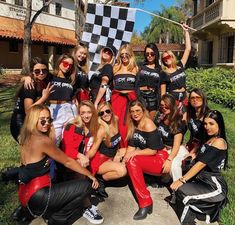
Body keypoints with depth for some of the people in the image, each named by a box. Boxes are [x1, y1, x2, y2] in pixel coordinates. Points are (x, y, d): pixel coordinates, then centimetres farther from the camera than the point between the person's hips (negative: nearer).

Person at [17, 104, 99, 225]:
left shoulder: (26, 138, 10)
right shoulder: (43, 140, -17)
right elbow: (67, 162, -10)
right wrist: (90, 175, 0)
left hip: (27, 193, 10)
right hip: (38, 195, -10)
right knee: (87, 185, -5)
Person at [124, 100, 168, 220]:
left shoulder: (148, 124, -17)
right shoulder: (133, 124, 6)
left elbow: (153, 151, -18)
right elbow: (131, 145, 2)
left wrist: (134, 153, -21)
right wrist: (126, 156, -17)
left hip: (160, 159, -8)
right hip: (147, 159, 8)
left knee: (133, 161, -29)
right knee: (128, 161, -11)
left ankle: (145, 203, -26)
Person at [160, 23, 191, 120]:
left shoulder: (180, 67, 7)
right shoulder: (164, 74, 0)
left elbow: (188, 49, 7)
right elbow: (163, 93, 0)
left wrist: (186, 32, 7)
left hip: (183, 99, 4)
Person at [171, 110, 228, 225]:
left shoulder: (219, 142, -15)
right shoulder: (208, 139, 13)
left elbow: (201, 164, -20)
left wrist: (182, 180, -20)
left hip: (214, 186, -8)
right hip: (202, 180, 8)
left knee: (182, 191, -22)